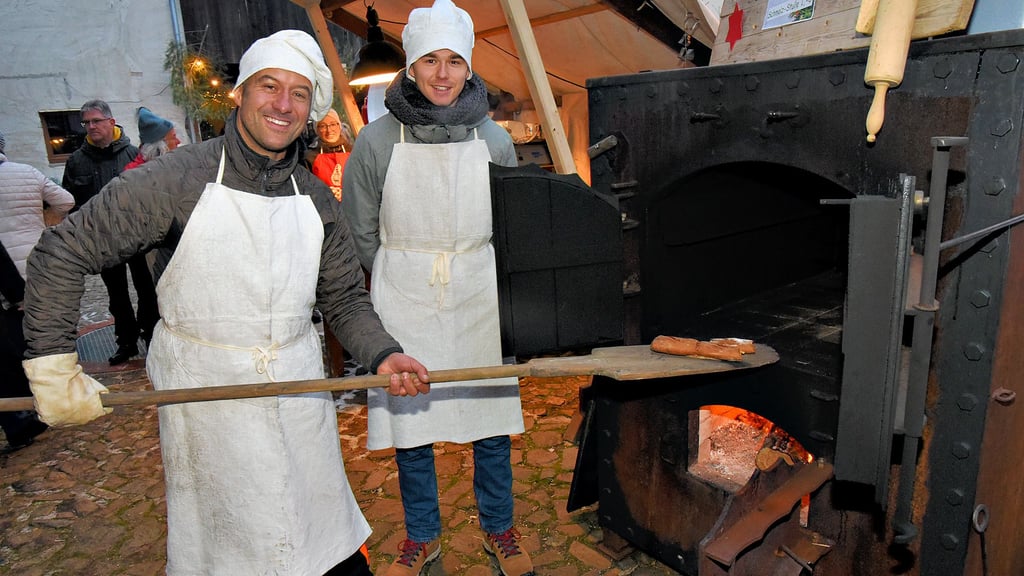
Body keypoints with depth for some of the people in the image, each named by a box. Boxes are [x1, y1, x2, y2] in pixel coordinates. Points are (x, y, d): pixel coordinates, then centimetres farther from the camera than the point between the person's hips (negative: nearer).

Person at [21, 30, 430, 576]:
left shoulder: (316, 199, 2)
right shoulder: (175, 180, -12)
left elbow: (344, 299, 7)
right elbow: (61, 254, -7)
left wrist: (382, 355, -10)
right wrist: (54, 370, -10)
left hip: (302, 393, 4)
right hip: (206, 399, -3)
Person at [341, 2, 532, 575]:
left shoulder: (493, 138, -1)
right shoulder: (377, 140, -5)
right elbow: (361, 234, 4)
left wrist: (475, 275, 8)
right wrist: (405, 275, 8)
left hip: (479, 302, 1)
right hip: (404, 303, -1)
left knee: (493, 422, 10)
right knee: (409, 422, 9)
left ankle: (499, 529, 33)